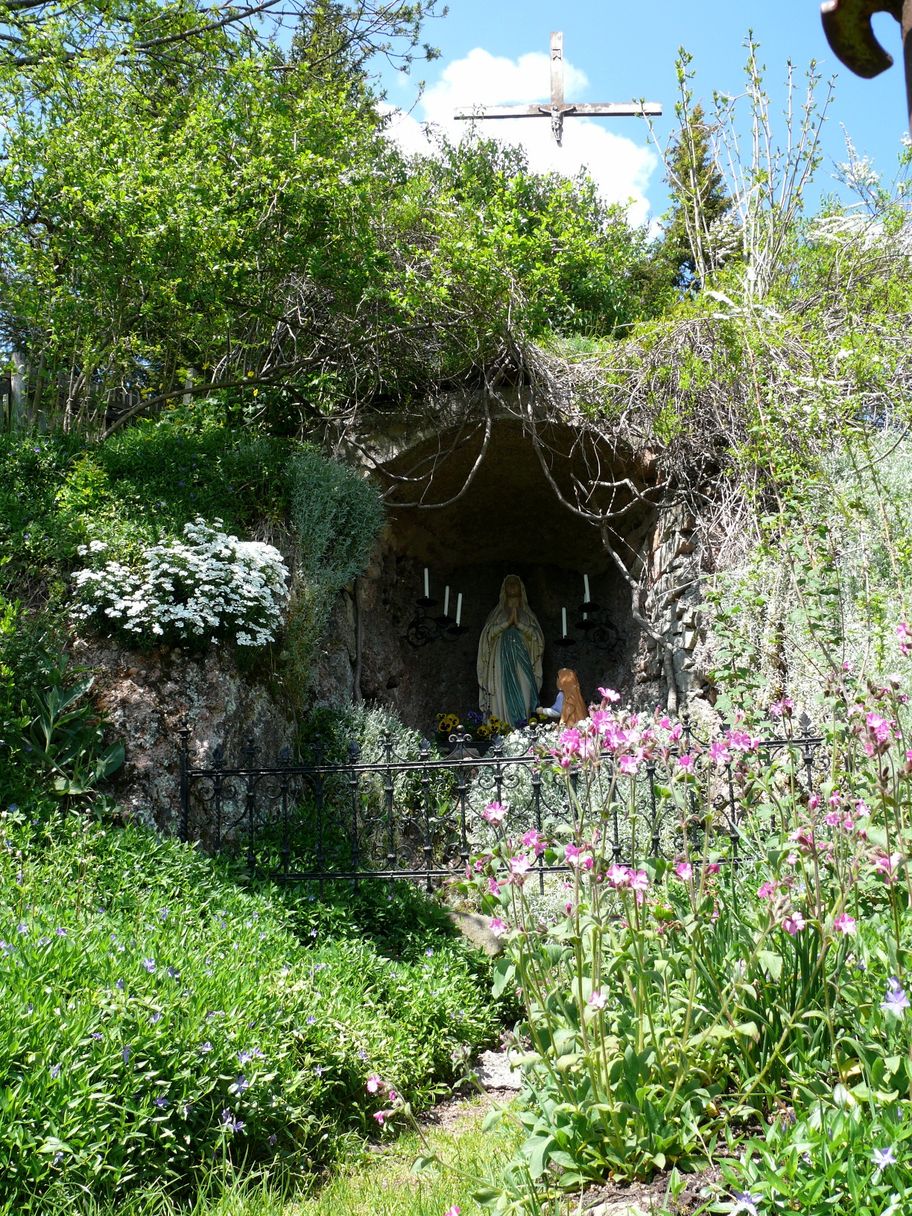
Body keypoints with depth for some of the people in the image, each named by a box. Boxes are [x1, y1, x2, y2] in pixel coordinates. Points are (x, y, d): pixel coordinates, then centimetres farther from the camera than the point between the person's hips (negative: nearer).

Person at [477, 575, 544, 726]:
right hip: (502, 661, 0)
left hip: (522, 662, 0)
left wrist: (518, 623, -9)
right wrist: (508, 622, -9)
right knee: (503, 697, -10)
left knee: (524, 696, -12)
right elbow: (488, 632, 0)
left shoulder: (527, 614, 16)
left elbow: (537, 635, 2)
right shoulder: (498, 613, 15)